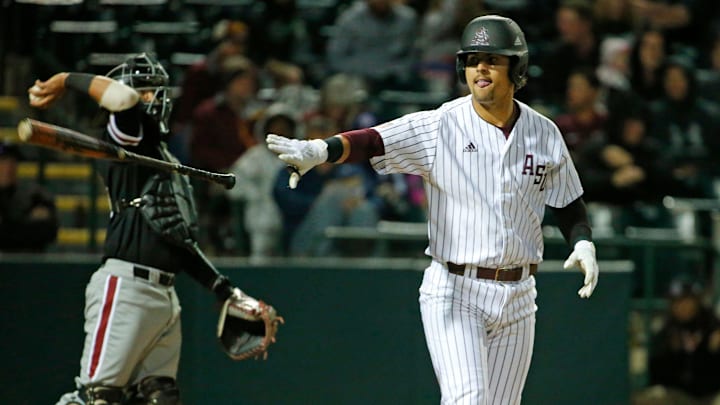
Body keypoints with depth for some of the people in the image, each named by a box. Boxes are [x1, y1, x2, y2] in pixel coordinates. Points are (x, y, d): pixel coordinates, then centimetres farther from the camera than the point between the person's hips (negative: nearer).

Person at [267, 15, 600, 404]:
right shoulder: (439, 127, -9)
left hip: (516, 298, 4)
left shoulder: (544, 134, 3)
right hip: (453, 292, -4)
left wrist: (584, 244, -8)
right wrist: (318, 150, -41)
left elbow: (569, 203, 12)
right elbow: (372, 140, -23)